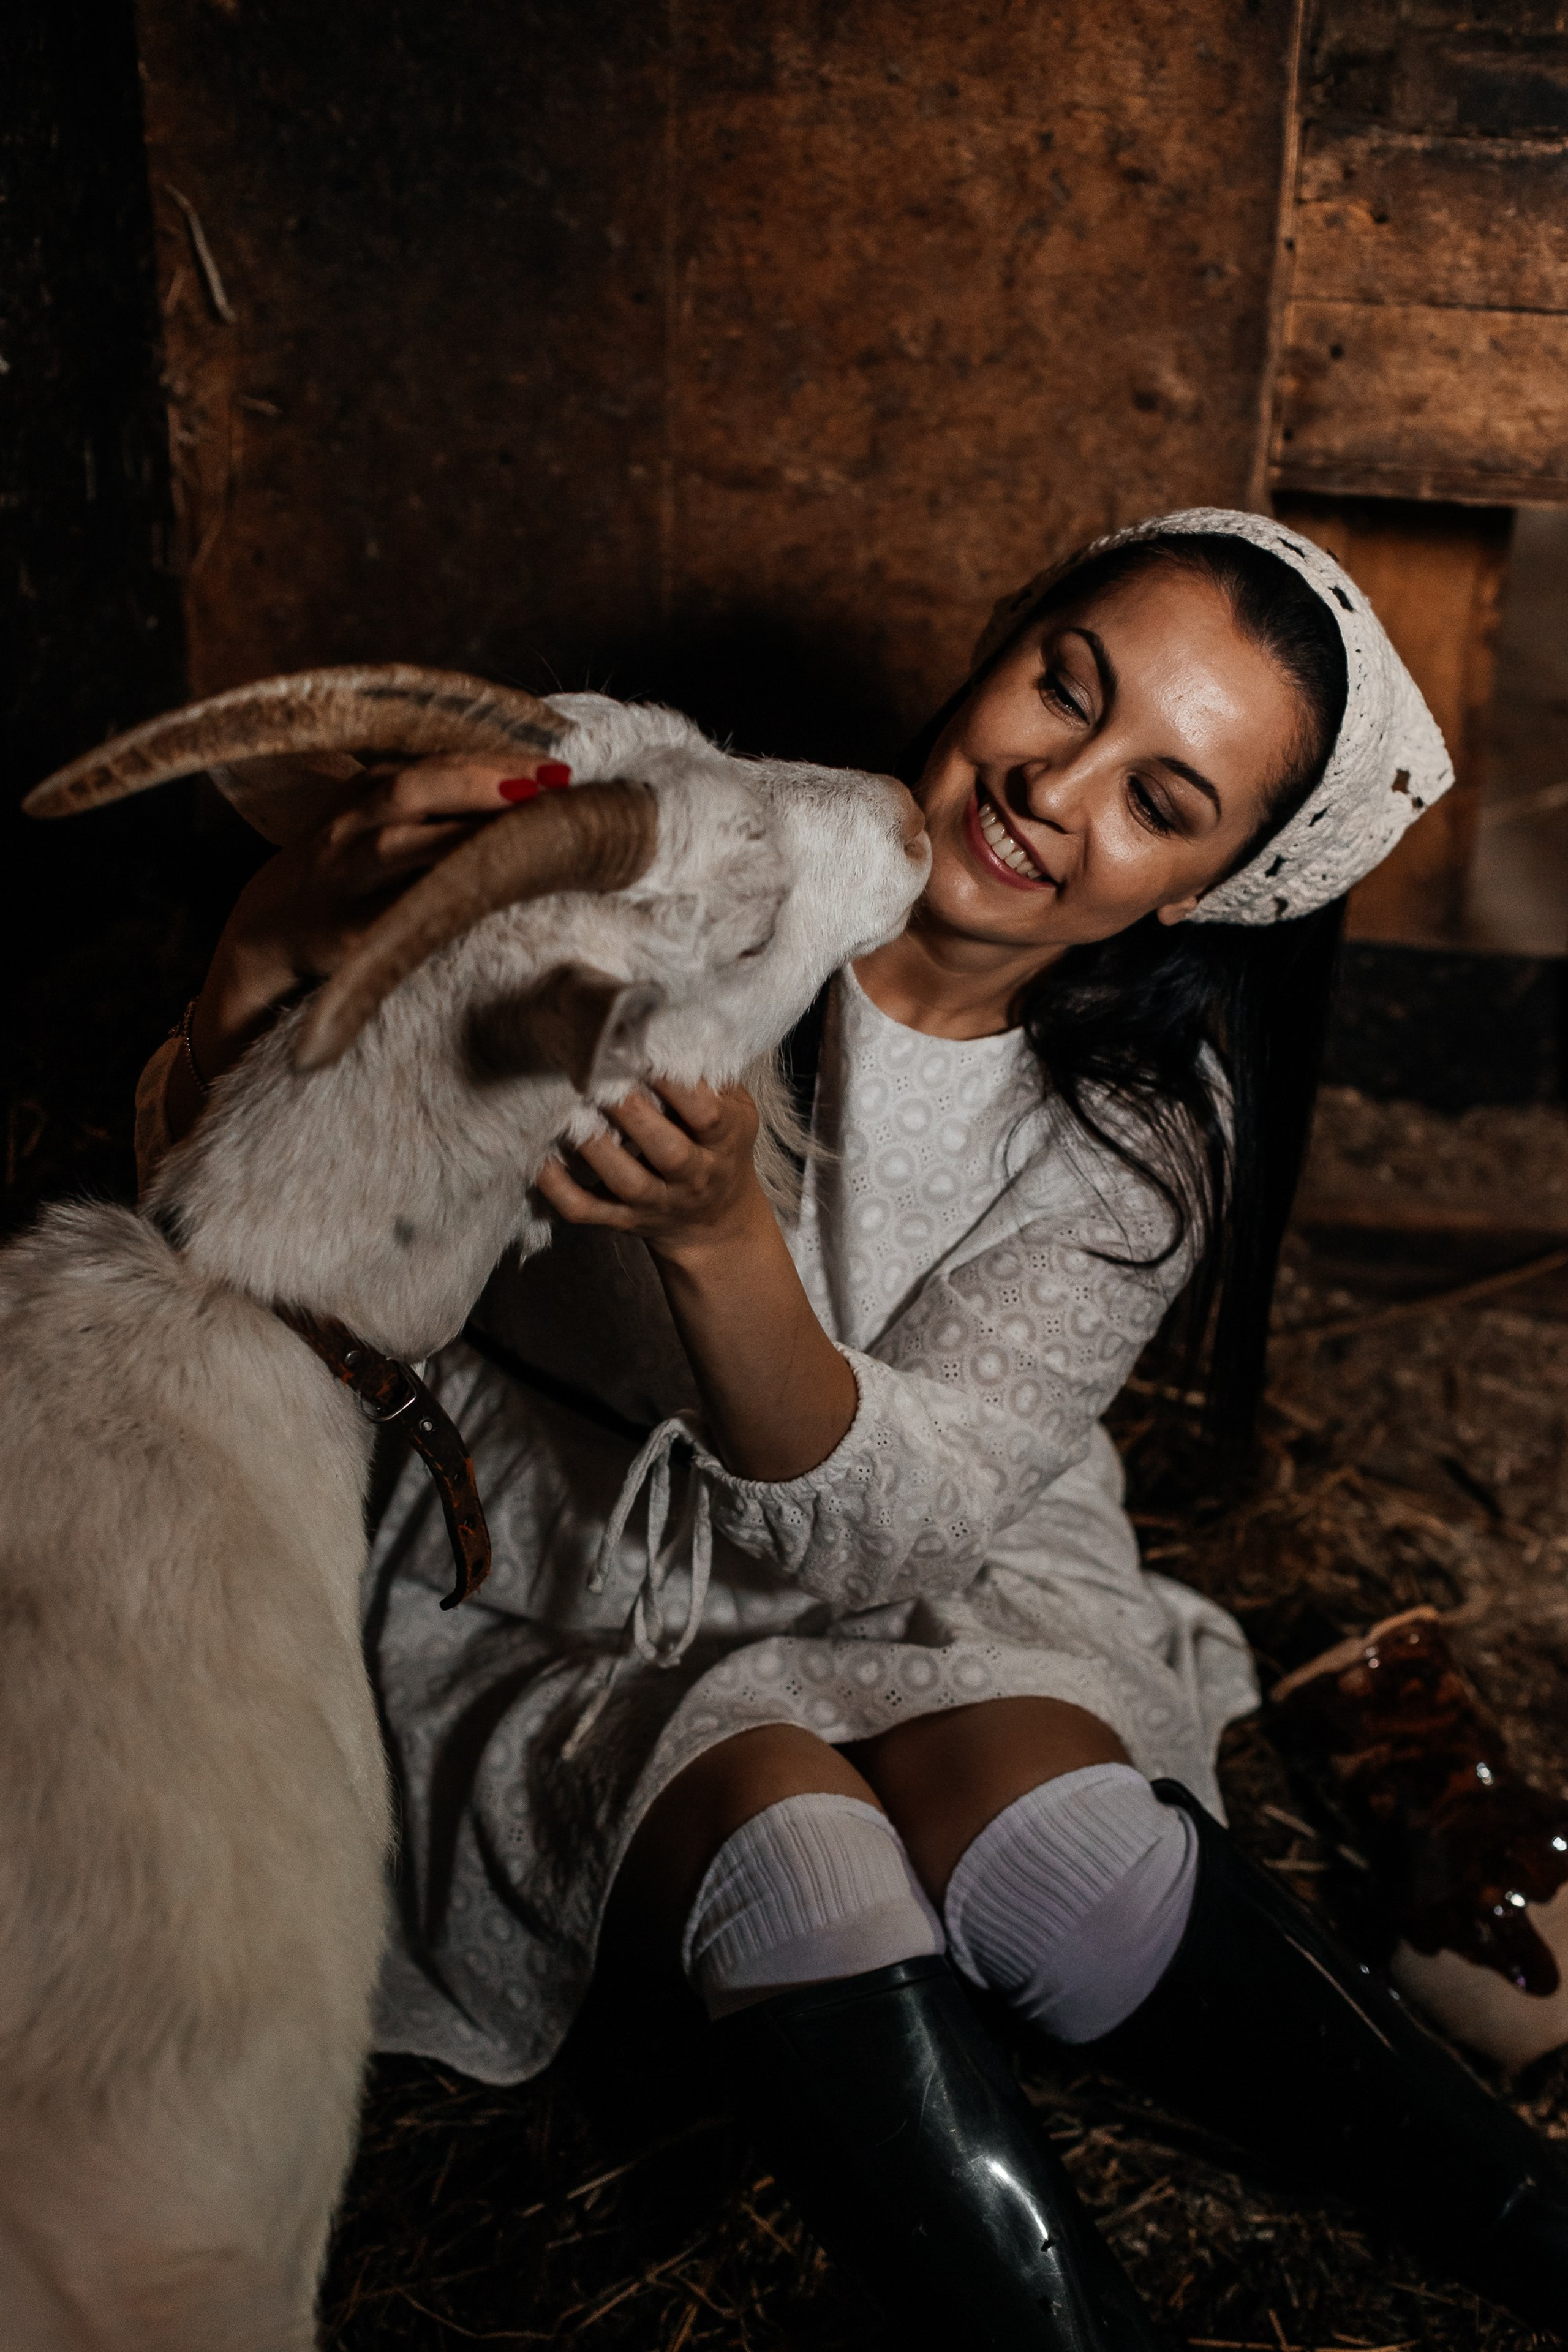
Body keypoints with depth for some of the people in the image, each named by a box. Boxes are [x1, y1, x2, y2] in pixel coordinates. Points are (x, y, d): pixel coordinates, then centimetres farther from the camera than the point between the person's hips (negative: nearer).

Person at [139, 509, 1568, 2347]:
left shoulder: (1147, 1136, -11)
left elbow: (879, 1522, -20)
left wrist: (719, 1232, -37)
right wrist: (284, 943, -30)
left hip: (901, 1577, 1)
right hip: (542, 1585, 0)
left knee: (1035, 1818, -28)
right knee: (788, 1833, -30)